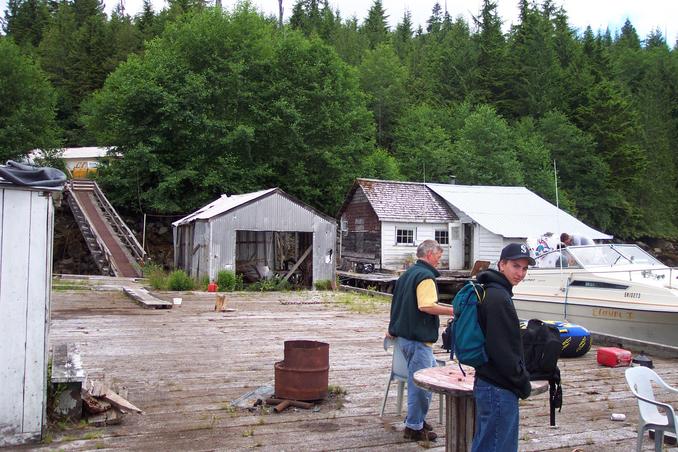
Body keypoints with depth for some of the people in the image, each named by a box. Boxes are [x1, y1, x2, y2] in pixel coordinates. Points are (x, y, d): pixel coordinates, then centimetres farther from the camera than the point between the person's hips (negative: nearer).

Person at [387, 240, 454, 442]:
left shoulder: (408, 273, 16)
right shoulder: (426, 276, -15)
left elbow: (399, 303, 22)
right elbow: (427, 306, -26)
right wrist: (452, 311, -16)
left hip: (403, 334, 10)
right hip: (418, 338, -10)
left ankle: (417, 417, 27)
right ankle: (414, 427, 9)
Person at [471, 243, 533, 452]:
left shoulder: (491, 292, 13)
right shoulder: (498, 298, -19)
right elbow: (503, 350, -22)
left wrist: (520, 380, 17)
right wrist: (523, 382, -10)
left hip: (487, 383, 11)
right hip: (499, 388, -11)